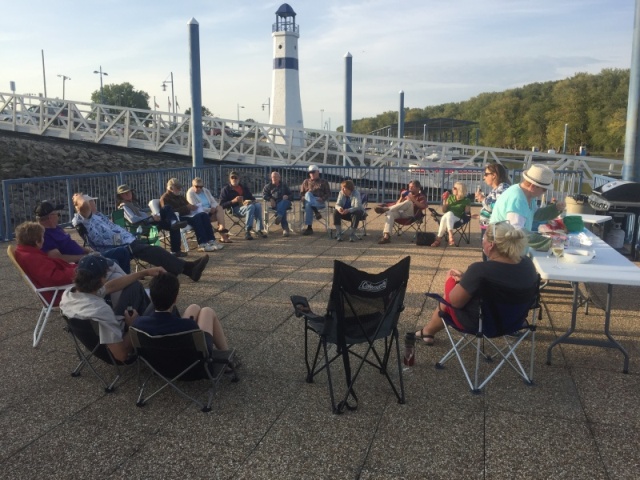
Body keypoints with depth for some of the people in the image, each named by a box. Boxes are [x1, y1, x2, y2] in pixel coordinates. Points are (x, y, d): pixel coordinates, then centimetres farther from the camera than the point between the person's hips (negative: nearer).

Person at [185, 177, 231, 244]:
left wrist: (213, 207, -15)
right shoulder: (190, 193, -7)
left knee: (220, 208, -21)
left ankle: (221, 228, -36)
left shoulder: (206, 191, 14)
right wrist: (209, 210, -20)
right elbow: (195, 208, -17)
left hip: (210, 211, 7)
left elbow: (213, 201, 11)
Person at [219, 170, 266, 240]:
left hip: (247, 205, 5)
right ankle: (247, 231, -36)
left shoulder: (244, 187, 22)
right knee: (251, 207, -34)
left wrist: (250, 201, -3)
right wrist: (233, 201, -16)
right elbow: (222, 205, -2)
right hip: (235, 209, -5)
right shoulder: (226, 189, 7)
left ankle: (259, 229, -31)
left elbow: (252, 198, 22)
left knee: (258, 205, -27)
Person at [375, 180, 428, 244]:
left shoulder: (421, 196, 16)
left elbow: (423, 206, -6)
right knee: (390, 213, -30)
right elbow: (397, 205, 24)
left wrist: (413, 199, -13)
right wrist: (401, 198, 7)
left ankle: (386, 208, -35)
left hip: (410, 214, -3)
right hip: (400, 212, 4)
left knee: (409, 202, -33)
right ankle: (386, 236, -44)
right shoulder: (406, 194, 29)